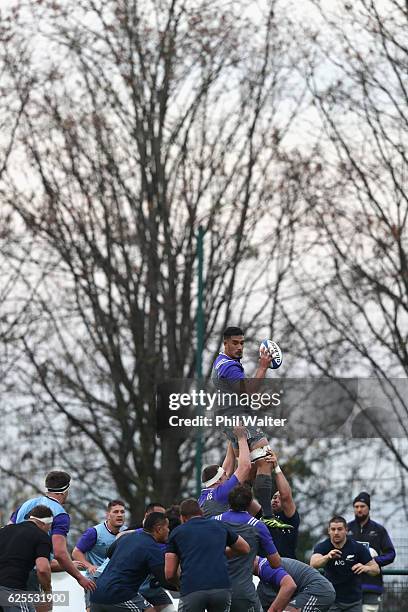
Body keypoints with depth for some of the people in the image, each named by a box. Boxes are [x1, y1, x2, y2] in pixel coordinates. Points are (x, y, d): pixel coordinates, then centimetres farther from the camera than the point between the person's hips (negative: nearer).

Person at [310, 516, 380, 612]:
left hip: (354, 600, 1)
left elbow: (376, 569, -6)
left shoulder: (357, 547, -10)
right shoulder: (322, 547, -10)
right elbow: (313, 564, -30)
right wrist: (327, 556, -51)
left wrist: (365, 568, -30)